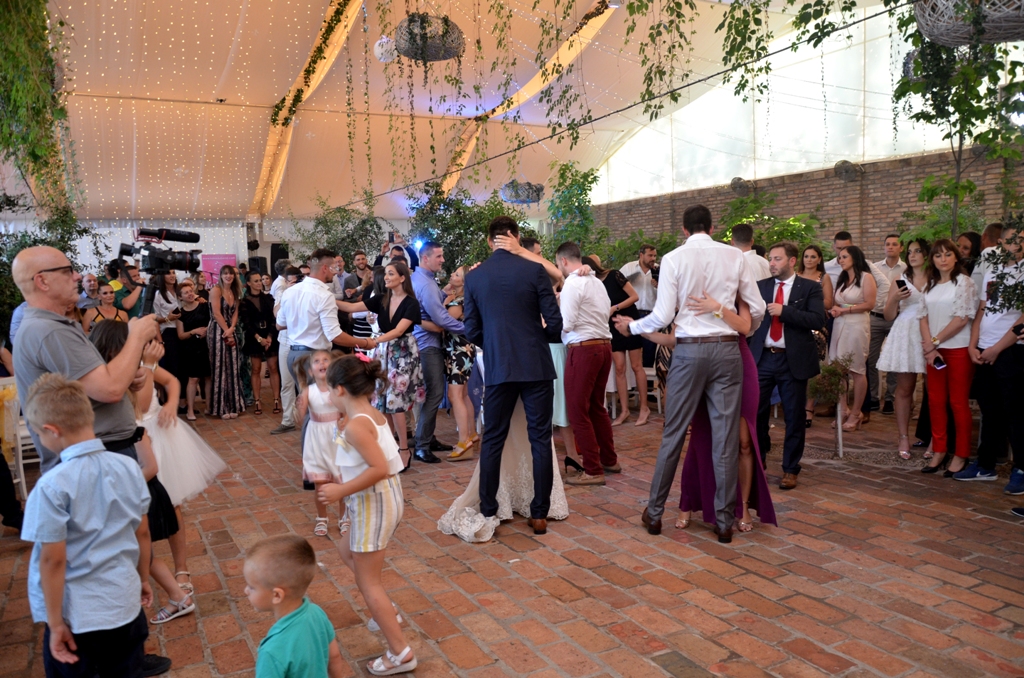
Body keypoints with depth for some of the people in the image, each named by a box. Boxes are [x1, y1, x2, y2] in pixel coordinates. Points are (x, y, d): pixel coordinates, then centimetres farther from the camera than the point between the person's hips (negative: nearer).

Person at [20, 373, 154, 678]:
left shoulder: (53, 485, -21)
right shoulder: (129, 467, -6)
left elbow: (53, 560, -17)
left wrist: (55, 622, -7)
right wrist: (144, 579, 17)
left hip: (75, 616, -4)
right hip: (125, 605, 4)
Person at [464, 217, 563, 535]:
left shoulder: (473, 276, 1)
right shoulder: (534, 270, -6)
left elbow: (472, 330, 4)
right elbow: (555, 323, -6)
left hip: (497, 368, 2)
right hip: (536, 366, -1)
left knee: (492, 440, 12)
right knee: (540, 440, 7)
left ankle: (487, 511, 17)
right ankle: (539, 513, 12)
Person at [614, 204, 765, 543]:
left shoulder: (673, 258, -2)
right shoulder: (735, 256, 4)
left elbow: (663, 316, -5)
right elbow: (757, 308, 7)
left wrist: (631, 326, 12)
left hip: (689, 350, -1)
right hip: (727, 350, 1)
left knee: (673, 434, 8)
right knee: (726, 438, 6)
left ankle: (654, 512, 19)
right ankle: (724, 521, 15)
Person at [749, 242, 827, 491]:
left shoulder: (810, 288, 1)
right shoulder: (760, 286, 10)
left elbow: (818, 320, -13)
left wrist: (784, 311, -19)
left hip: (793, 360, -2)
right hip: (762, 358, 3)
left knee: (794, 417, 6)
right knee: (755, 413, 5)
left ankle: (790, 470, 20)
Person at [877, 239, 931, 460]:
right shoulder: (900, 281, 13)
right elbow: (889, 316, 12)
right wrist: (895, 299, -7)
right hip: (905, 335, 1)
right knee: (904, 388, 1)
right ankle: (904, 438, 6)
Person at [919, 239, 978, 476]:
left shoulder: (964, 282, -6)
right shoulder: (930, 285, 12)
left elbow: (962, 318, -13)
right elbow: (924, 317, 7)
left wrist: (934, 341, -11)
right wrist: (929, 347, -6)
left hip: (958, 349, -6)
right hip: (934, 350, 6)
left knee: (958, 403, 0)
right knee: (935, 401, 8)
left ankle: (961, 456, 10)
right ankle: (939, 452, 18)